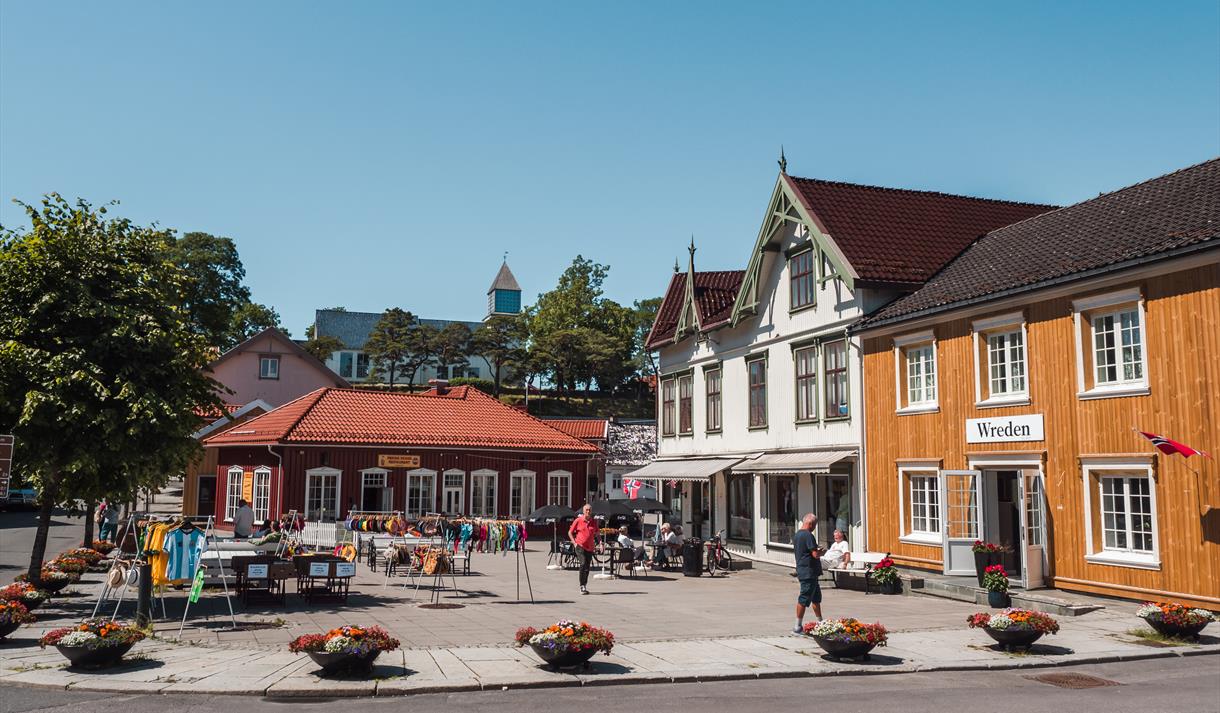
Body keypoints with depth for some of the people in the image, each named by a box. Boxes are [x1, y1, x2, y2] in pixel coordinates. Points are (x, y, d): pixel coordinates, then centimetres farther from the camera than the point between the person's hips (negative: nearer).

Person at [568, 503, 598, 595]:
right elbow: (570, 533, 5)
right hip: (580, 546, -4)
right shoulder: (578, 521, -2)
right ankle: (582, 586, -13)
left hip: (590, 547, 4)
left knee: (587, 567, 9)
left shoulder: (594, 522, 7)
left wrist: (596, 543, 4)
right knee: (583, 564, -19)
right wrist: (574, 543, -5)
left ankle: (585, 586, 22)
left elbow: (596, 534, 19)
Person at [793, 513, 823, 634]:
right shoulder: (808, 535, -18)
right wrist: (821, 552, 0)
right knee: (804, 599, -4)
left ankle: (820, 623, 30)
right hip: (809, 572, -10)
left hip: (802, 571, 10)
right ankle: (798, 627, 0)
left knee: (816, 597, 20)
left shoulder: (797, 535, 12)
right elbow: (815, 554, -22)